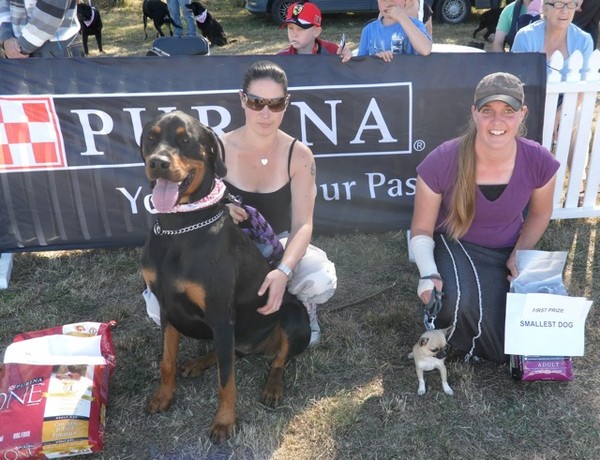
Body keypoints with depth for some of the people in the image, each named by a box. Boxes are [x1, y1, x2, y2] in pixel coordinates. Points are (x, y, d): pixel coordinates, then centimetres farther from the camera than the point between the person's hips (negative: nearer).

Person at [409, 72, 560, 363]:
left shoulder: (540, 162, -17)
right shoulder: (442, 162, -25)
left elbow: (539, 214, 6)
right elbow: (421, 229, -13)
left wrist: (520, 254, -6)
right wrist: (429, 274, -28)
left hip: (506, 252, 3)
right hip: (454, 246, -3)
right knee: (460, 302, -36)